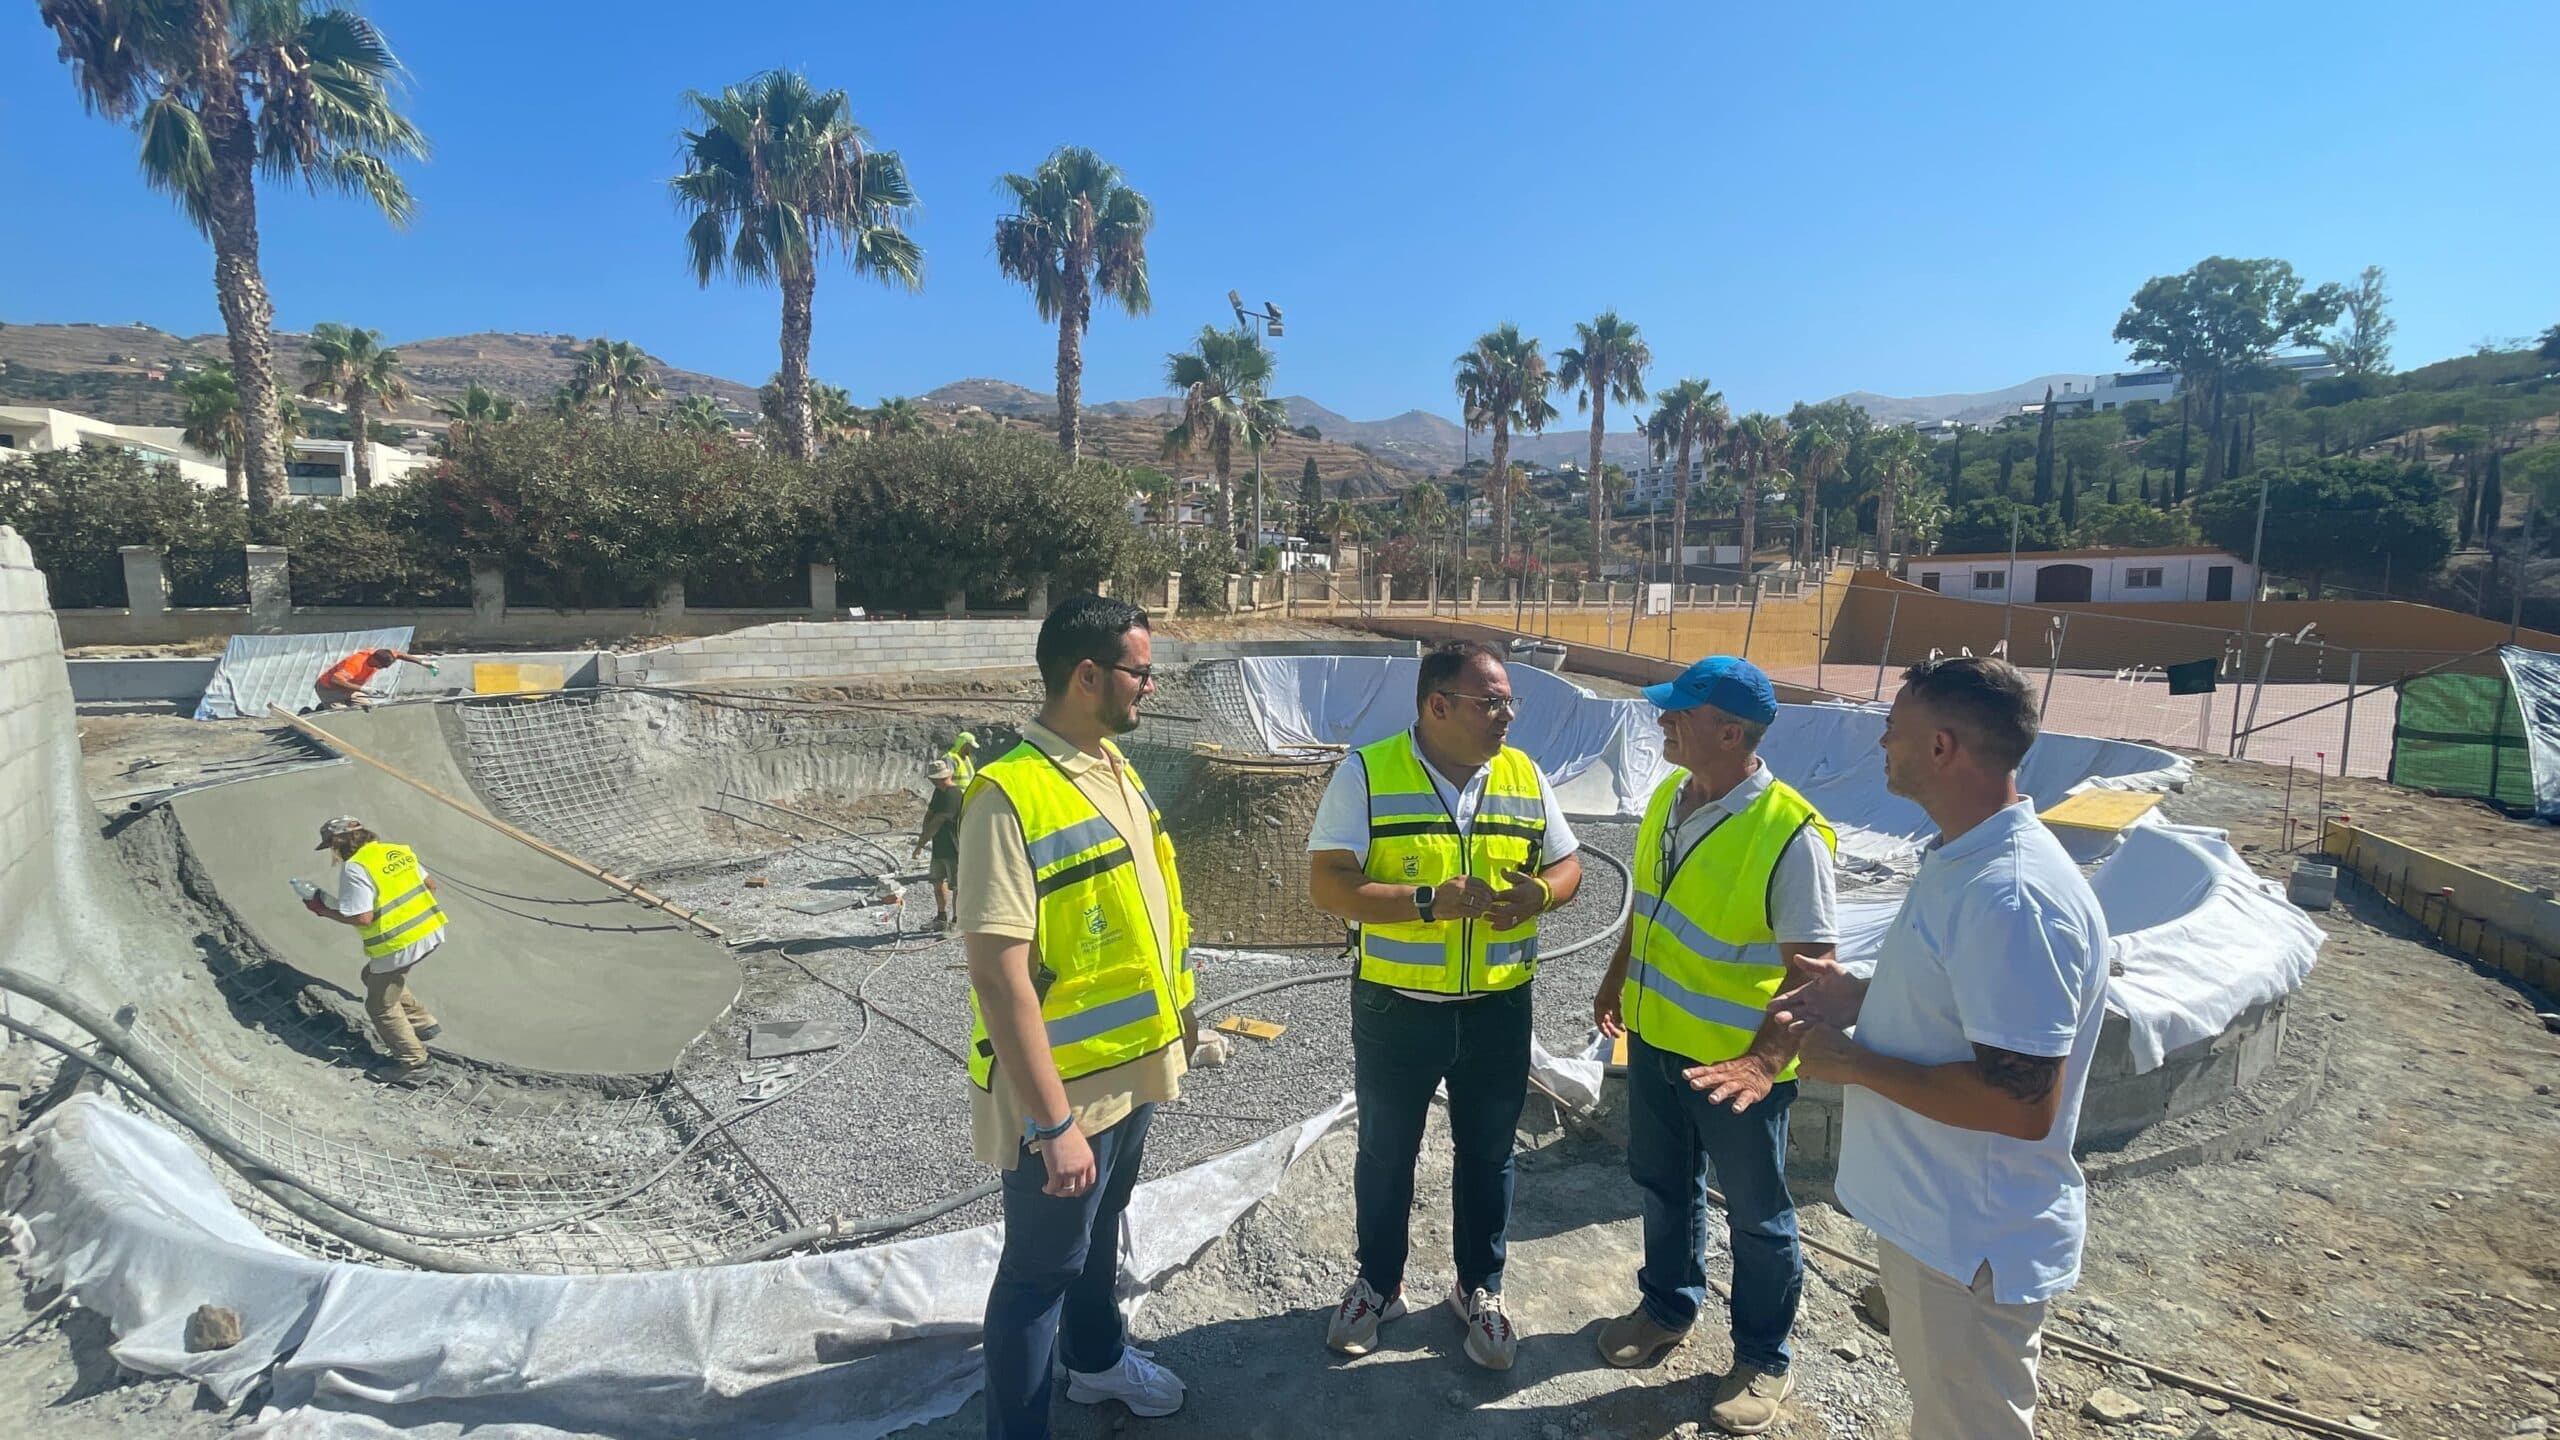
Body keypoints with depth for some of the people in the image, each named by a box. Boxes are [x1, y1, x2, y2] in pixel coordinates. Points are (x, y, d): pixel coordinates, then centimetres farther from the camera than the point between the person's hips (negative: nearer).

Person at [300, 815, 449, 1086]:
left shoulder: (355, 868, -16)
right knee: (374, 976, 30)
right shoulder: (398, 850, 8)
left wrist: (323, 910, -6)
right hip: (431, 933, 8)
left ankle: (413, 1065, 17)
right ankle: (423, 1024, 31)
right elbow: (430, 884, 16)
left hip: (399, 946, -8)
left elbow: (362, 918, -20)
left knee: (382, 1007, 11)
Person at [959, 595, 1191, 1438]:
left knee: (1100, 1234, 29)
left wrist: (1166, 1026, 15)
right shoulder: (1011, 794, -25)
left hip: (1128, 1069, 8)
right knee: (1041, 1267, 11)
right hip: (1064, 1092, -8)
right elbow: (998, 972, -27)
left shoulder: (1115, 768, 3)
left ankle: (1097, 1360, 52)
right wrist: (1051, 1122, -25)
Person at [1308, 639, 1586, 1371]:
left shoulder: (1526, 777, -2)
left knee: (1488, 1154, 18)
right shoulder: (1366, 774, -14)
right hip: (1394, 1006, -2)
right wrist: (1430, 902, -27)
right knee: (1386, 1153, 16)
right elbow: (1326, 884, -17)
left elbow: (1566, 864, 8)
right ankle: (1378, 1283, 39)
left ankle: (1479, 1289, 40)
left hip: (1498, 1008, 3)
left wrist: (1539, 894, -16)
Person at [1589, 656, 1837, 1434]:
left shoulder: (1789, 833, -25)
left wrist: (1763, 1062, -32)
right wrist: (1616, 982, 18)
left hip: (1734, 1064, -6)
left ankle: (1762, 1358, 37)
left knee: (1757, 1218, 15)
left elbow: (1814, 966, -24)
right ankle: (1667, 1304, 48)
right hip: (1655, 1038, 7)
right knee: (1664, 1186, 25)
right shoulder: (1668, 796, -2)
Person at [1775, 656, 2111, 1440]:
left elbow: (2022, 1102, -31)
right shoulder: (1958, 858, 3)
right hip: (1924, 1207, 9)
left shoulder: (2014, 898, -30)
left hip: (1973, 1241, -9)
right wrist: (1860, 996, 2)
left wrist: (1852, 1062, -23)